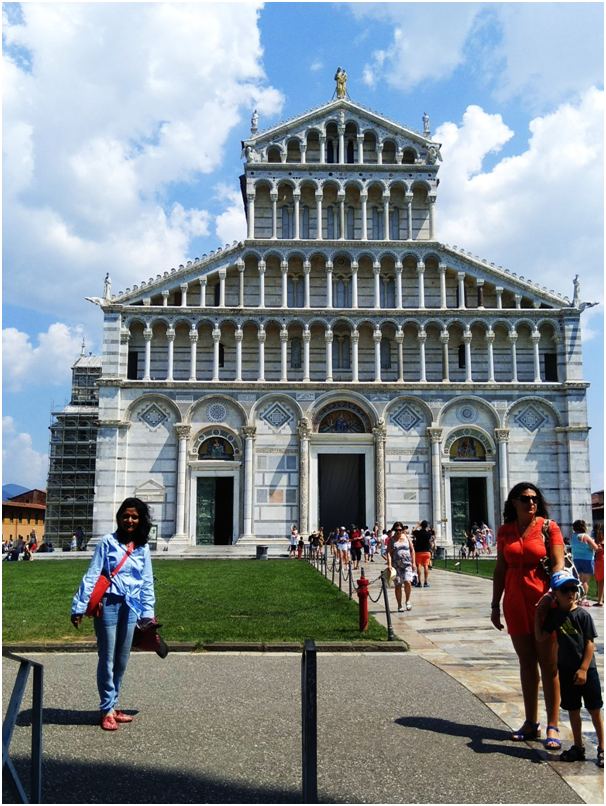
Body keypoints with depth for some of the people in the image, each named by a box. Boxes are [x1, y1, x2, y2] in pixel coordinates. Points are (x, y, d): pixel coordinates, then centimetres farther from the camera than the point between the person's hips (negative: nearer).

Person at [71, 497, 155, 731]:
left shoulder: (143, 548, 8)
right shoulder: (108, 542, -3)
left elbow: (147, 582, 11)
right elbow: (91, 575, -6)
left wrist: (147, 613, 7)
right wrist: (79, 607, -11)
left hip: (130, 607, 4)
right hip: (108, 604, -4)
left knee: (122, 660, 11)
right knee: (107, 659, 1)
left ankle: (112, 706, 25)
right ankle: (107, 710, 12)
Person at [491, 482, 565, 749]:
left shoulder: (549, 527, -4)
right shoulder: (505, 531, 6)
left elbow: (558, 563, -11)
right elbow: (500, 569, 10)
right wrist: (495, 605, 10)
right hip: (516, 602, 4)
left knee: (548, 664, 1)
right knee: (526, 662, 11)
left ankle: (552, 727, 9)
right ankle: (531, 722, 21)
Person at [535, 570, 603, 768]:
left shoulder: (583, 615, -11)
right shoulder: (554, 615, 0)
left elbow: (590, 643, -10)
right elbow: (540, 637, 2)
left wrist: (583, 669, -13)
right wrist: (538, 615, -1)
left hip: (586, 670, -4)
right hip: (566, 670, 4)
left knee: (594, 710, 6)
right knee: (573, 710, 13)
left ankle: (602, 749, 19)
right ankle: (578, 748, 26)